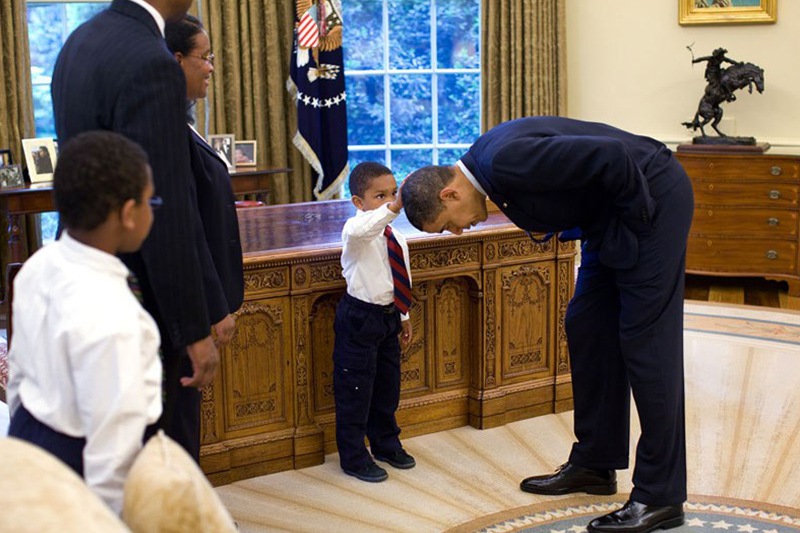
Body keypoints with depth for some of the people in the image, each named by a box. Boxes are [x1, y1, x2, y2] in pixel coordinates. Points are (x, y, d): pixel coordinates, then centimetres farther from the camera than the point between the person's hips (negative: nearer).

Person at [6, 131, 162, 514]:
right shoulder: (109, 316, -31)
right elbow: (114, 441, -27)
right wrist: (116, 519, -17)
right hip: (78, 467, -8)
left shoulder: (38, 267, -5)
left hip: (26, 436, 8)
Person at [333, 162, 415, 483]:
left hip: (387, 316, 8)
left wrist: (404, 316, 22)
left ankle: (386, 444, 39)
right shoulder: (357, 231, -18)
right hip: (359, 319, -8)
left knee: (387, 385, 20)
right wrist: (394, 208, -56)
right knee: (355, 389, 1)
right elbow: (359, 230, -46)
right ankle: (354, 457, 14)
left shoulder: (397, 238, 6)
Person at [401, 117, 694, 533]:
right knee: (587, 329, 13)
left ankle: (660, 497, 0)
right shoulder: (486, 161, 3)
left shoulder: (507, 161, -28)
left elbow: (611, 155, -31)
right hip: (609, 216, 10)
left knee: (644, 341, -8)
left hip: (652, 198, -10)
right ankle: (594, 464, 25)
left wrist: (636, 214, -17)